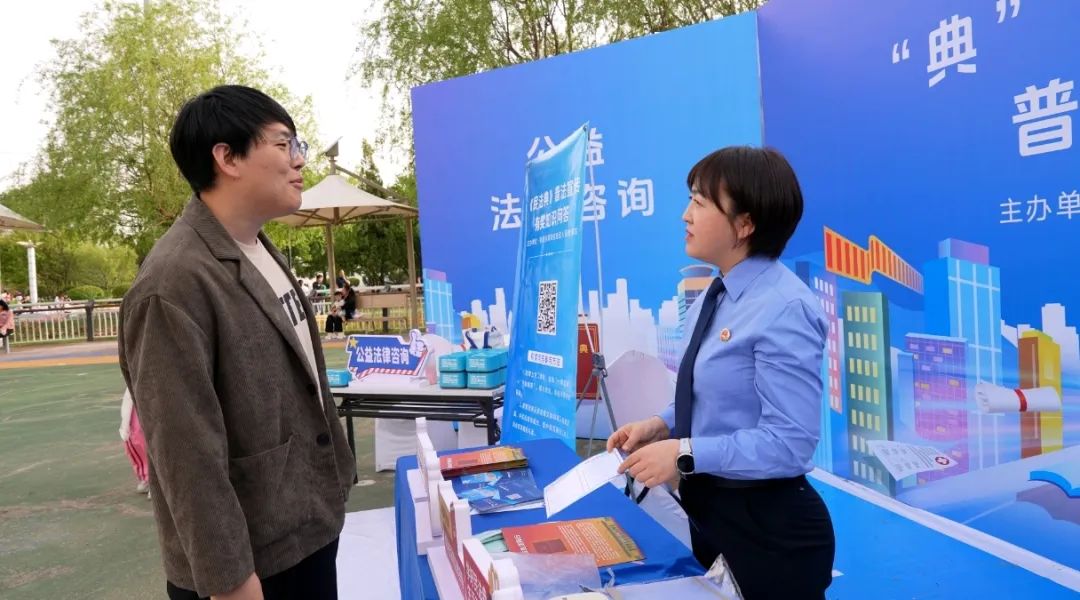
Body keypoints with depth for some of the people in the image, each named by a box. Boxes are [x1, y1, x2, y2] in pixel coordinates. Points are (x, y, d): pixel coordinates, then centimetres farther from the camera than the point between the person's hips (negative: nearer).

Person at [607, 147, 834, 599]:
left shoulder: (784, 309, -23)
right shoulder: (712, 299, 5)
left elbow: (789, 443, -25)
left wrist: (684, 454, -25)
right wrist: (662, 425, -1)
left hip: (767, 525, -8)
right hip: (709, 510, 9)